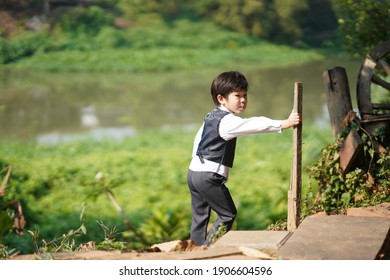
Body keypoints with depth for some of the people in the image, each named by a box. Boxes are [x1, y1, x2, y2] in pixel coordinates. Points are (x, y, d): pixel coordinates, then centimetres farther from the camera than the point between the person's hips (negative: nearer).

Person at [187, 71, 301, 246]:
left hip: (193, 171, 9)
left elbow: (198, 140, 21)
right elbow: (253, 125, -31)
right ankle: (207, 250, -2)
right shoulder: (228, 121, -17)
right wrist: (284, 124, -38)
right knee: (228, 214, 0)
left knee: (200, 216, 15)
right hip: (210, 176, -9)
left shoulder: (211, 117, 14)